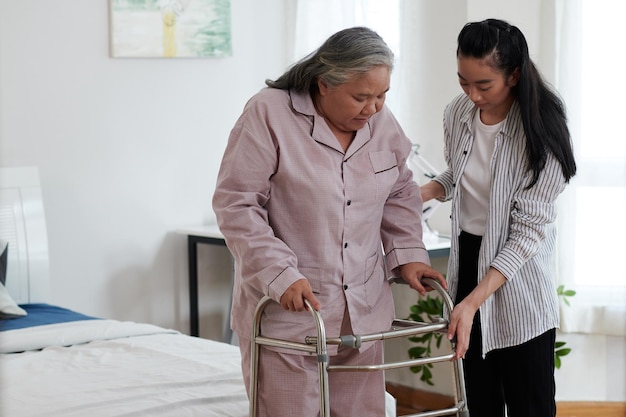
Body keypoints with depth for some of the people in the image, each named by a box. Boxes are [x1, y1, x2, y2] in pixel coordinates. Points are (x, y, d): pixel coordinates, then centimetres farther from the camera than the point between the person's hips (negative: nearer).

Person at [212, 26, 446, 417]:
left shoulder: (381, 122, 4)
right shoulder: (269, 114, -13)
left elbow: (400, 194, 19)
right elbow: (236, 204, -13)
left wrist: (408, 253, 5)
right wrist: (279, 274, -19)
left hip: (363, 311, 5)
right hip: (286, 310, -5)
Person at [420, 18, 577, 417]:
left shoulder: (540, 131, -20)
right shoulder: (458, 114, -3)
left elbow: (529, 231, -21)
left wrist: (474, 301, -27)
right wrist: (426, 191, -5)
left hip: (518, 282, -5)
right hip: (468, 257, 5)